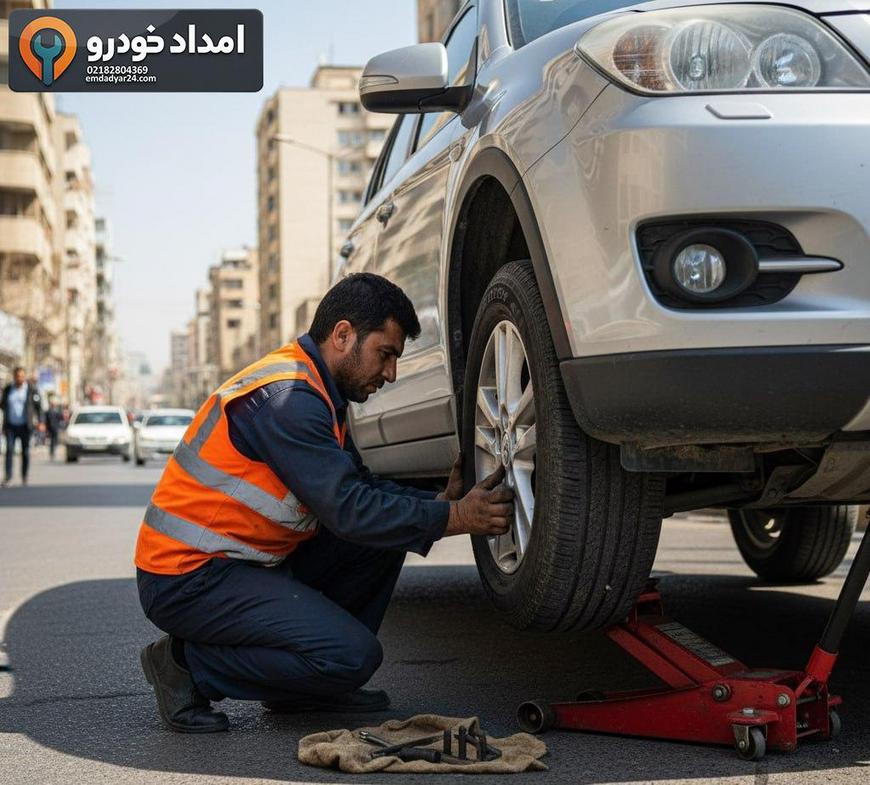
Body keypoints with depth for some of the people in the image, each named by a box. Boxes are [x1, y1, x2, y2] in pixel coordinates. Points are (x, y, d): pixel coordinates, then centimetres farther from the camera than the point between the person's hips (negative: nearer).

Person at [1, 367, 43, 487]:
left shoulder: (32, 388, -5)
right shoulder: (7, 389, 4)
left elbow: (38, 406, -4)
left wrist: (40, 422, -15)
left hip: (25, 426, -2)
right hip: (11, 426, 2)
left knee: (25, 451, 3)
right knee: (9, 449, -12)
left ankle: (24, 478, 13)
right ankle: (8, 477, -16)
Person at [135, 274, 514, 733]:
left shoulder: (314, 390, 12)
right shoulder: (286, 397, -20)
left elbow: (360, 486, 15)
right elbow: (349, 512, -23)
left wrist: (440, 503, 0)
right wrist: (453, 518, -17)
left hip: (243, 563, 10)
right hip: (186, 581, -10)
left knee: (386, 536, 4)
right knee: (354, 656, -20)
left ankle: (299, 687, 10)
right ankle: (188, 666, -5)